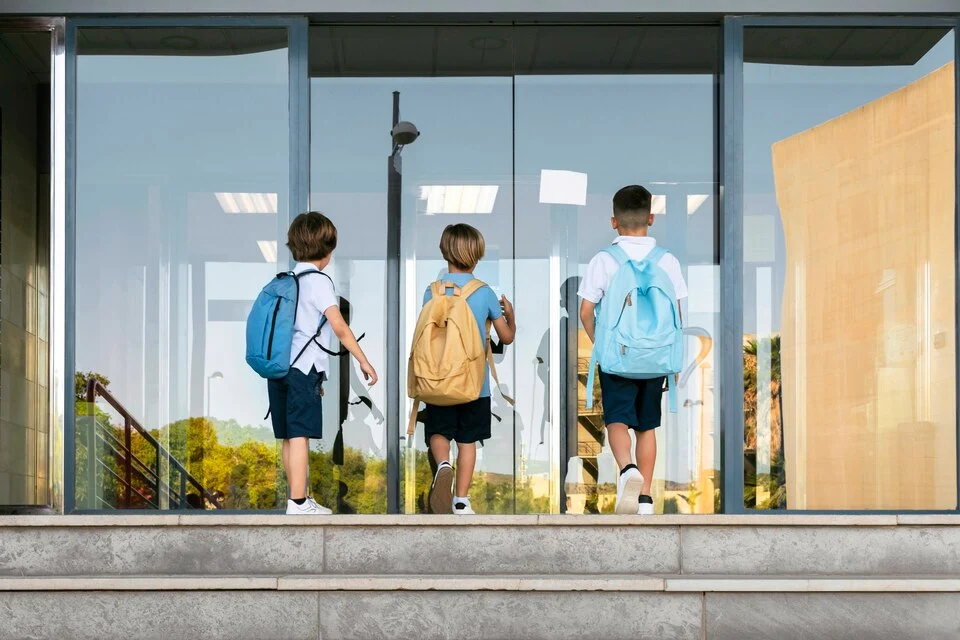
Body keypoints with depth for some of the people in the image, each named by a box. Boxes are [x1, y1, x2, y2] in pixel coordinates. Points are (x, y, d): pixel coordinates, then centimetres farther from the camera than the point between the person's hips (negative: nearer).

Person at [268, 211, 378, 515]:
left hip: (279, 366, 8)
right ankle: (298, 504, -10)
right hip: (303, 368, -8)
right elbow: (339, 327, -14)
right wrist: (364, 362, -8)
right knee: (300, 434, -8)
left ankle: (300, 500, 19)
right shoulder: (319, 281, -6)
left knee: (289, 437, 11)